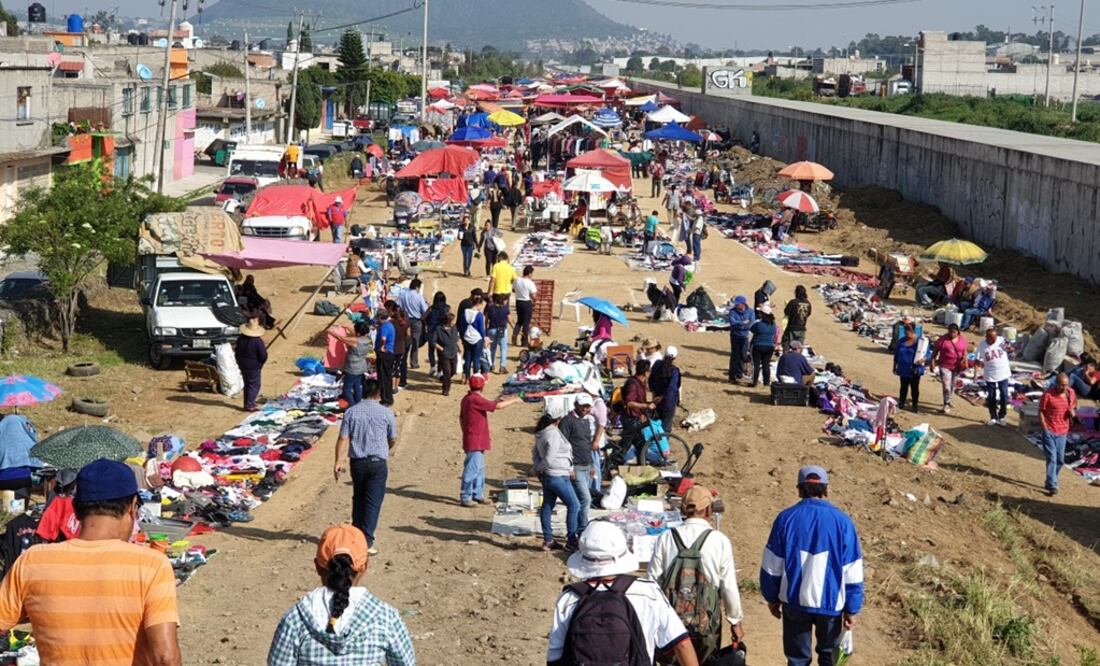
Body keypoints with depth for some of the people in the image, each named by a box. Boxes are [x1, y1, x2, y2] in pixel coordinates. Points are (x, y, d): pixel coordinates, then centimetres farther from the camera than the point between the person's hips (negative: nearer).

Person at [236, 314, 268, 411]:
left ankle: (248, 403, 25)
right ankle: (249, 405, -3)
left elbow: (237, 353, 10)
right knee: (254, 385, 1)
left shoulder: (241, 339, 0)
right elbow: (263, 356, -17)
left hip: (243, 366, 7)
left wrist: (240, 363, 21)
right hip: (254, 367, -6)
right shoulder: (257, 341, -20)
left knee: (247, 384, 18)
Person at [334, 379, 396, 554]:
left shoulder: (351, 412, 0)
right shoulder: (386, 413, -3)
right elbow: (393, 440, 6)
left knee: (358, 499, 19)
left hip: (357, 462, 3)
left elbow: (343, 439, -5)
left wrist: (338, 461, -5)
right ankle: (366, 541, -7)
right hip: (377, 462, -3)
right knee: (373, 502, 0)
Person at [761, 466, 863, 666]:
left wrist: (772, 598, 11)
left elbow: (771, 567, -1)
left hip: (794, 602, 0)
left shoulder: (786, 518, -6)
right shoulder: (842, 522, -7)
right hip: (830, 603, 0)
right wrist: (852, 609, 2)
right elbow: (852, 574, -6)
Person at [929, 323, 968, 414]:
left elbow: (964, 352, 10)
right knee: (946, 387, -11)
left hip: (957, 367, 3)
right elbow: (935, 350, -5)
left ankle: (948, 401, 35)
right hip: (945, 366, -3)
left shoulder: (962, 339, -1)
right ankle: (947, 404, 3)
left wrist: (965, 362, 0)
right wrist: (933, 361, -10)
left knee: (952, 386, 16)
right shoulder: (943, 339, -11)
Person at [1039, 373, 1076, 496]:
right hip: (1049, 431, -5)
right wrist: (1045, 428, -12)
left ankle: (1050, 482, 28)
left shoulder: (1071, 394, 0)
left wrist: (1073, 413, -9)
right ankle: (1052, 486, -8)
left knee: (1060, 460, 12)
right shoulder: (1048, 394, -14)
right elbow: (1041, 411, -7)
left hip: (1062, 432, 5)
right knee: (1052, 459, -9)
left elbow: (1074, 408, 16)